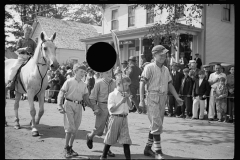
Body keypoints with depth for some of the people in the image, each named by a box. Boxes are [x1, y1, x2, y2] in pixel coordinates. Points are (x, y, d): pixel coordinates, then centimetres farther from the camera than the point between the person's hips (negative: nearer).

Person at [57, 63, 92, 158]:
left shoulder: (83, 85, 11)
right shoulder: (69, 82, -3)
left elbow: (86, 98, 14)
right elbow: (61, 94, -8)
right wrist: (60, 106, -20)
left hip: (78, 106, 5)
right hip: (69, 104, -5)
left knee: (75, 129, 7)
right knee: (70, 128, -8)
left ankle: (70, 148, 22)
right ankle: (66, 149, 7)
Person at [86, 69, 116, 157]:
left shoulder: (114, 83, 5)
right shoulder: (99, 83, -5)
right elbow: (92, 97, -3)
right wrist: (95, 108, -12)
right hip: (102, 107, -3)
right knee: (99, 129, 3)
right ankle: (90, 136, 36)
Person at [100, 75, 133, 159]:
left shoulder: (125, 94, 10)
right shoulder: (112, 94, -9)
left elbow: (130, 107, 7)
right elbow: (111, 109, -16)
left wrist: (127, 98, -6)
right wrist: (121, 101, -20)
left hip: (124, 118, 5)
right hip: (115, 118, -5)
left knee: (126, 139, 2)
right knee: (110, 139, 7)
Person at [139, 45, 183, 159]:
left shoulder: (166, 69, 14)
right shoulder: (149, 67, -7)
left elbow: (170, 84, 18)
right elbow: (142, 84, -10)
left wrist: (177, 98, 8)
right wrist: (141, 101, -17)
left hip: (163, 99, 7)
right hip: (152, 98, -7)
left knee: (156, 125, 11)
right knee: (157, 125, -9)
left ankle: (148, 149, 22)